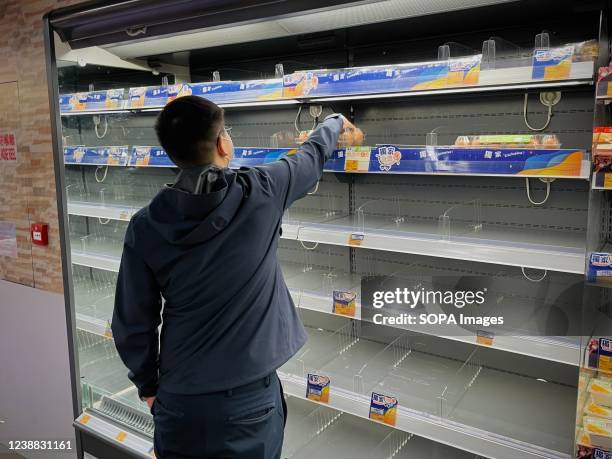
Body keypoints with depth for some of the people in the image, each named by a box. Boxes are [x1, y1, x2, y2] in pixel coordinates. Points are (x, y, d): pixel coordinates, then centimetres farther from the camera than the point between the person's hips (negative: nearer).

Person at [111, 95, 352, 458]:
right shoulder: (259, 193, -15)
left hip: (179, 399, 1)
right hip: (250, 399, -1)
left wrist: (148, 385, 14)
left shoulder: (146, 226, -10)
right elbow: (313, 156, 6)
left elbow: (133, 323, -3)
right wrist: (335, 123, 27)